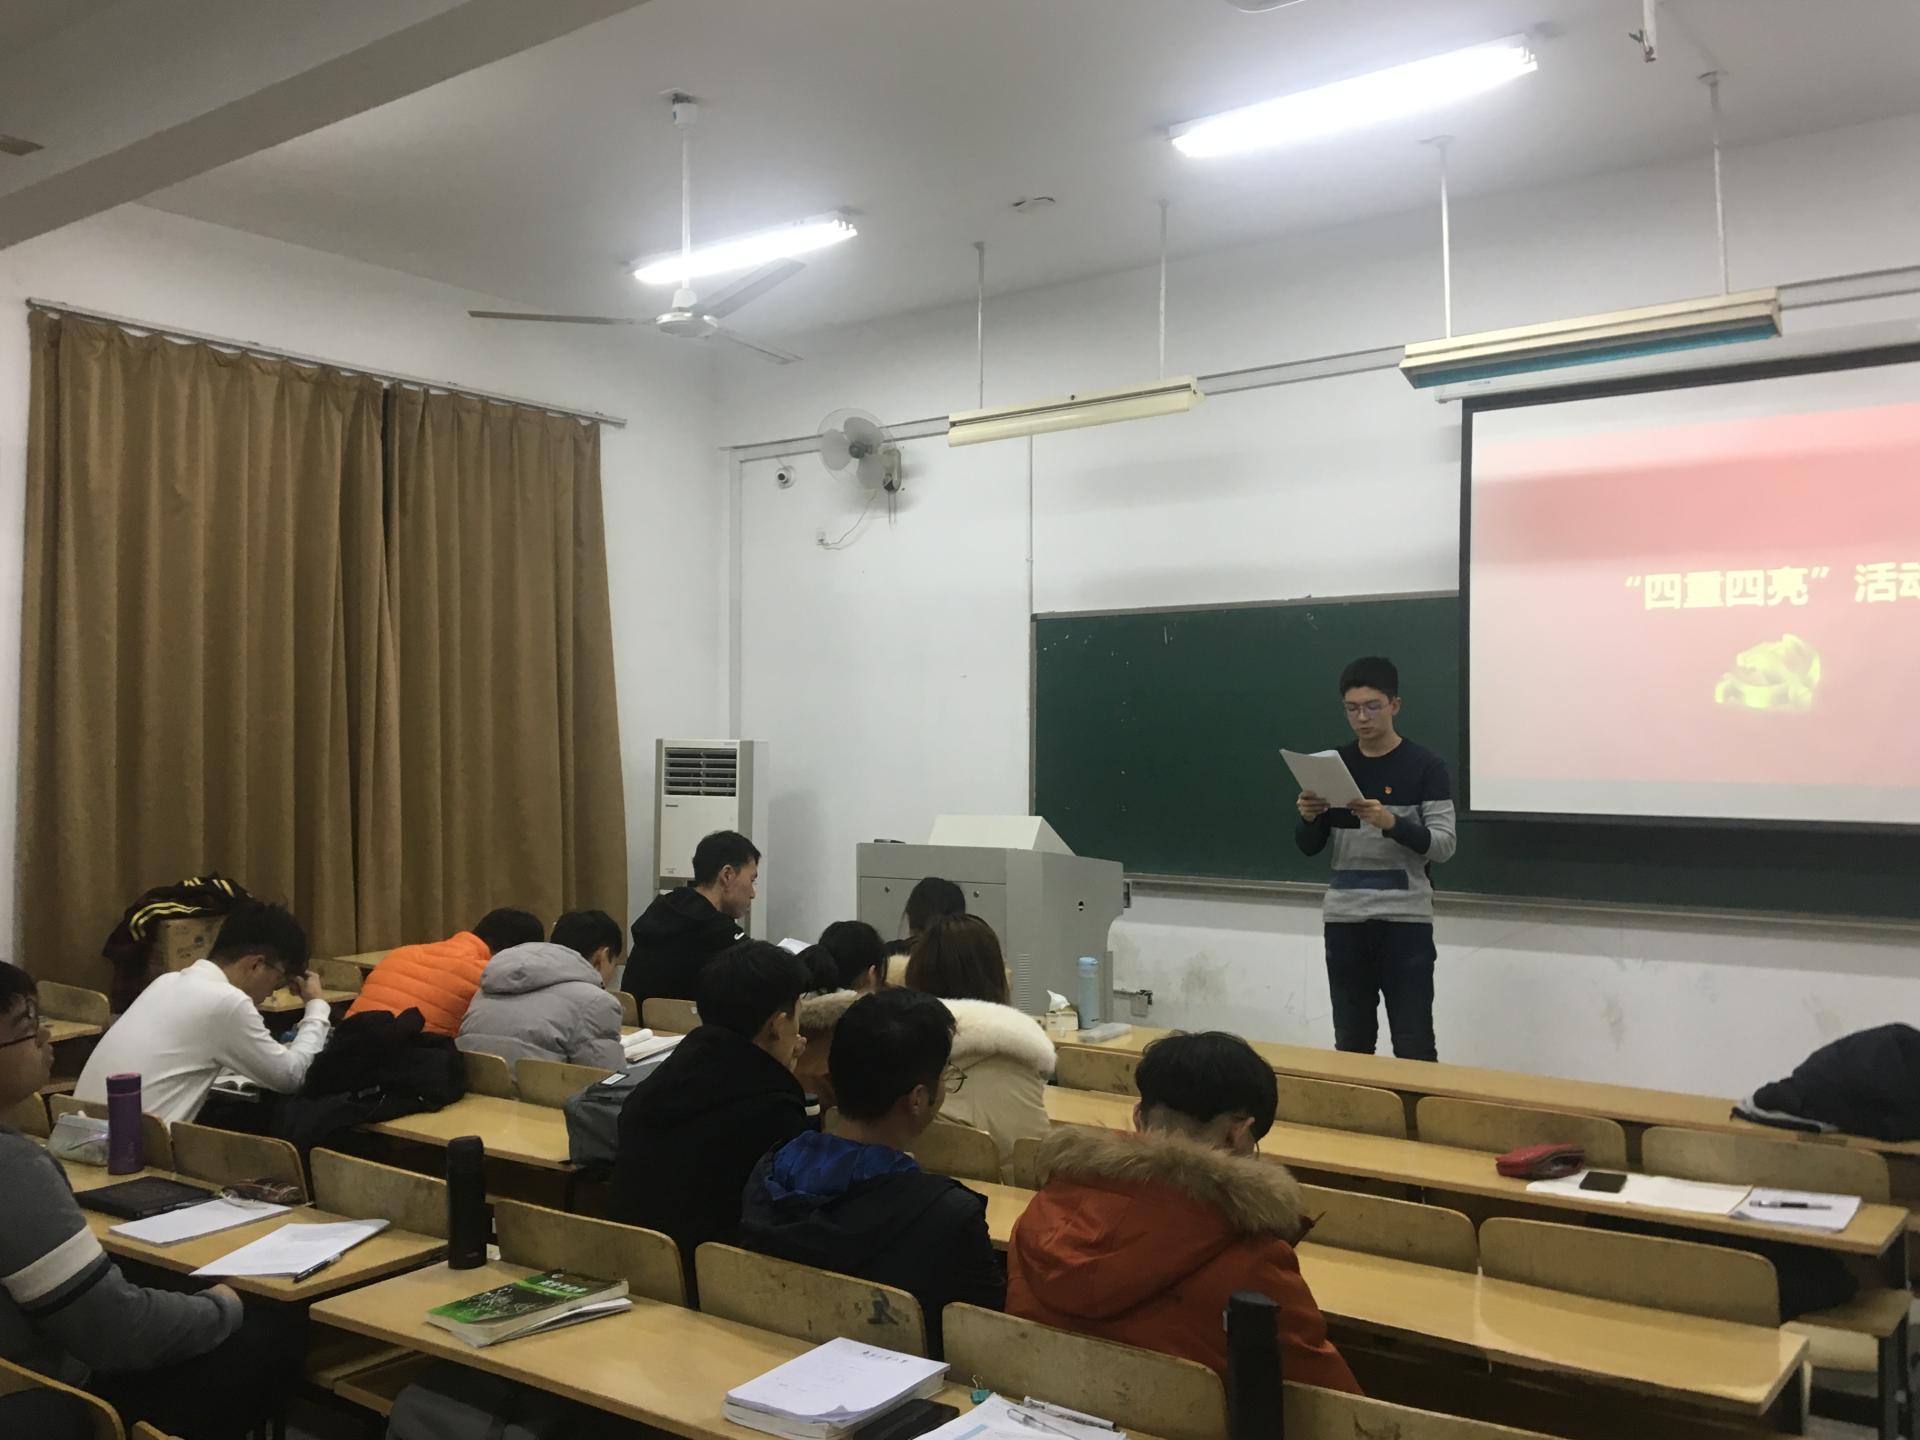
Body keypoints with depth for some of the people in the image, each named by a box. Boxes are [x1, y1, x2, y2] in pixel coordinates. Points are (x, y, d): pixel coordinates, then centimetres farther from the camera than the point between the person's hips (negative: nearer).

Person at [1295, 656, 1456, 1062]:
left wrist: (1391, 822, -25)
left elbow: (1444, 845, -9)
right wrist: (1308, 818, -12)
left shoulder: (1426, 766, -3)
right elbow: (1310, 848, 10)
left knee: (1414, 1047, -2)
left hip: (1405, 920, -4)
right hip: (1344, 919, 4)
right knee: (1350, 1044, 8)